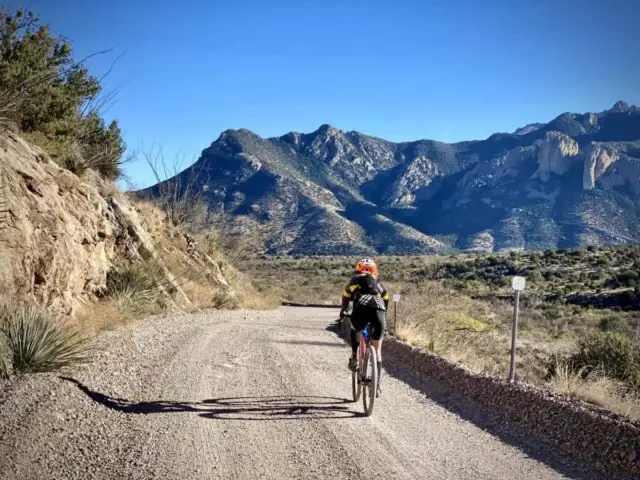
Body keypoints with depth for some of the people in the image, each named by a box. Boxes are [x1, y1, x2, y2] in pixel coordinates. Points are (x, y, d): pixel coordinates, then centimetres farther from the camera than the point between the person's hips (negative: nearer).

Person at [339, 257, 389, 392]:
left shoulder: (355, 279, 29)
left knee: (355, 329, 36)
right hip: (379, 310, 2)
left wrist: (343, 311, 57)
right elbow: (386, 299, 38)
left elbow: (346, 296, 39)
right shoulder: (378, 282, 33)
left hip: (361, 308, -1)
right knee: (377, 350, 15)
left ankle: (354, 355, 16)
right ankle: (377, 384, 14)